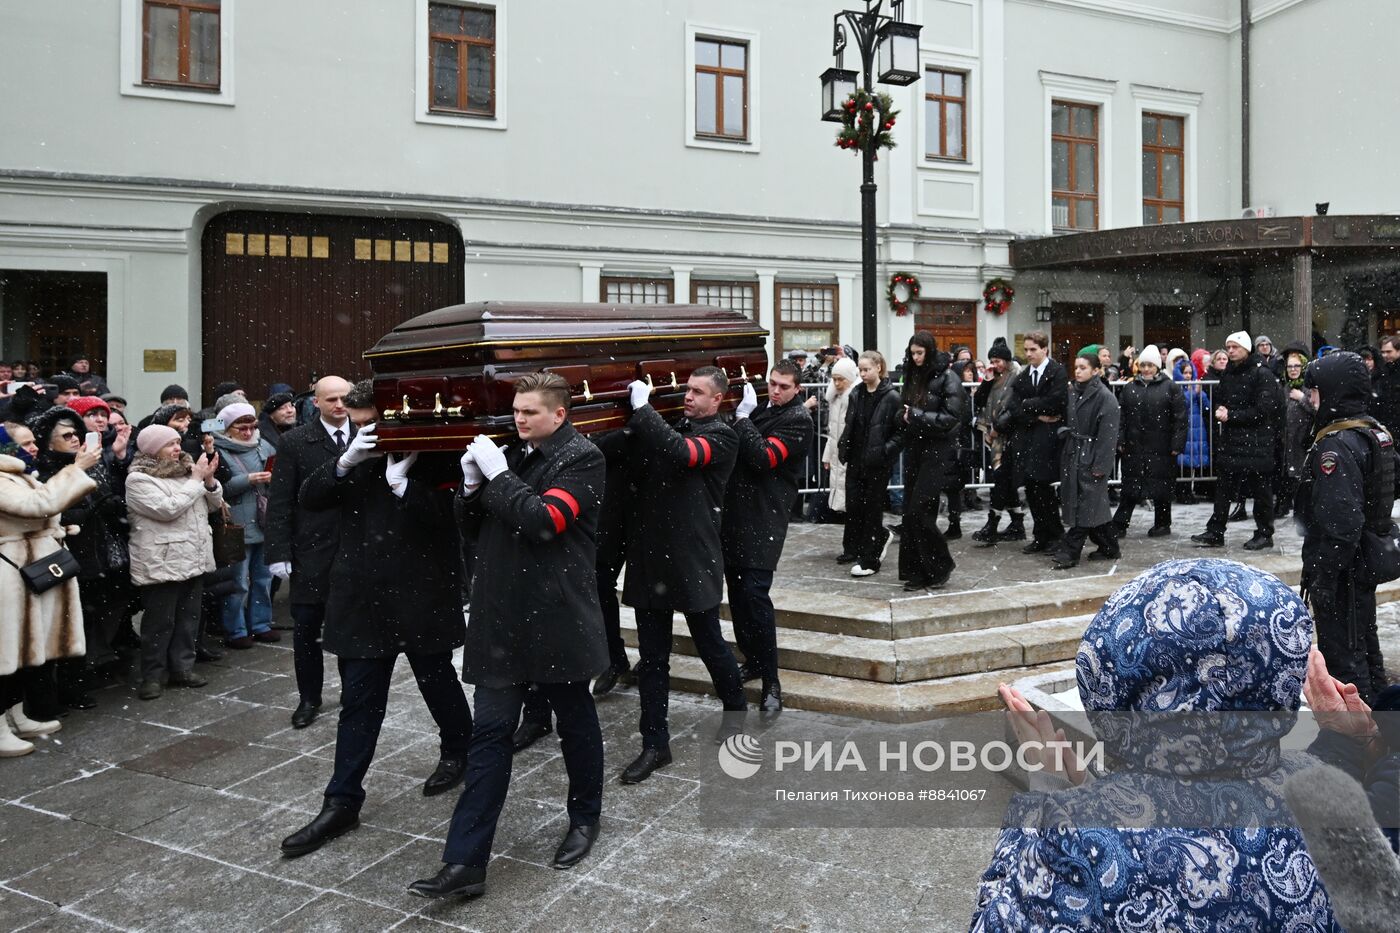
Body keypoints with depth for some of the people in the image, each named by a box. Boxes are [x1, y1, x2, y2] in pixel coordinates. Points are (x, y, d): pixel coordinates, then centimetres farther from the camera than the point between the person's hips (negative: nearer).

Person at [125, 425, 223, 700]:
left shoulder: (184, 470, 12)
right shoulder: (139, 479, -10)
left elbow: (214, 505, 14)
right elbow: (168, 509, -22)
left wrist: (209, 479, -6)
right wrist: (196, 480, -16)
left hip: (193, 559, 7)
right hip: (162, 563, -7)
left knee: (189, 617, 12)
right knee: (160, 622, -1)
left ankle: (182, 667, 22)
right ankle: (152, 675, 10)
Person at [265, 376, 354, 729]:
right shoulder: (295, 442, -2)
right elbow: (279, 502, -3)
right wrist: (278, 552, -8)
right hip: (312, 551, -1)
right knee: (306, 629, 6)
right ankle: (308, 698, 22)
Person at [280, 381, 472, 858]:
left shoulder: (429, 455, -8)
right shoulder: (355, 456, 7)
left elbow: (450, 514, -18)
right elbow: (309, 497, -1)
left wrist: (402, 482, -27)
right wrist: (345, 462, -16)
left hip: (423, 597, -3)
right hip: (363, 599, 4)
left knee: (439, 684, 17)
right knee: (358, 703, 6)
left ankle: (457, 752, 43)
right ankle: (342, 803, 11)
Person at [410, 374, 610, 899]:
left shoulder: (582, 458, -7)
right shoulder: (510, 455, 12)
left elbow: (543, 520, -21)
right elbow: (471, 527, 15)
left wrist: (497, 473, -15)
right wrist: (472, 484, -3)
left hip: (557, 619, -5)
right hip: (501, 618, 5)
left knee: (576, 722, 13)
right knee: (489, 734, 3)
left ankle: (585, 819, 36)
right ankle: (465, 863, 4)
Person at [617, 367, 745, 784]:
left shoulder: (721, 436, -5)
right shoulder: (671, 428, 14)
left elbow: (681, 452, -24)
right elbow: (636, 468, 8)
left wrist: (642, 408, -21)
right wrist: (635, 415, -3)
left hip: (693, 558, -5)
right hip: (650, 556, 5)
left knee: (710, 645, 11)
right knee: (651, 657, 7)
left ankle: (737, 710, 36)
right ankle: (655, 744, 16)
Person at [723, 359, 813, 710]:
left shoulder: (797, 421, -8)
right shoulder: (759, 409, 14)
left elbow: (763, 458, -19)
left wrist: (743, 417, -15)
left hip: (764, 519, -7)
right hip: (735, 513, 7)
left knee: (754, 592, -14)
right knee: (737, 591, 11)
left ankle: (771, 681, -8)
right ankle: (752, 660, 26)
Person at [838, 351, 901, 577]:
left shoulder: (891, 397, -8)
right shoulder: (856, 395, 8)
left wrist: (886, 450, -19)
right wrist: (843, 448, 4)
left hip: (878, 463, -5)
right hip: (856, 461, 5)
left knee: (871, 508, 1)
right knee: (853, 507, 3)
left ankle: (869, 560, 11)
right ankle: (882, 536, 30)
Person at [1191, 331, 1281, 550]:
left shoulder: (1262, 375, -9)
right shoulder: (1227, 375, 14)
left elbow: (1263, 410, -15)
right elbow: (1217, 400, 22)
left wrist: (1231, 415, -14)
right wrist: (1219, 410, -1)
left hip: (1256, 443, -7)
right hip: (1229, 441, 7)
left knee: (1260, 489, 4)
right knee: (1223, 488, 8)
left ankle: (1264, 534, 14)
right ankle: (1215, 532, 14)